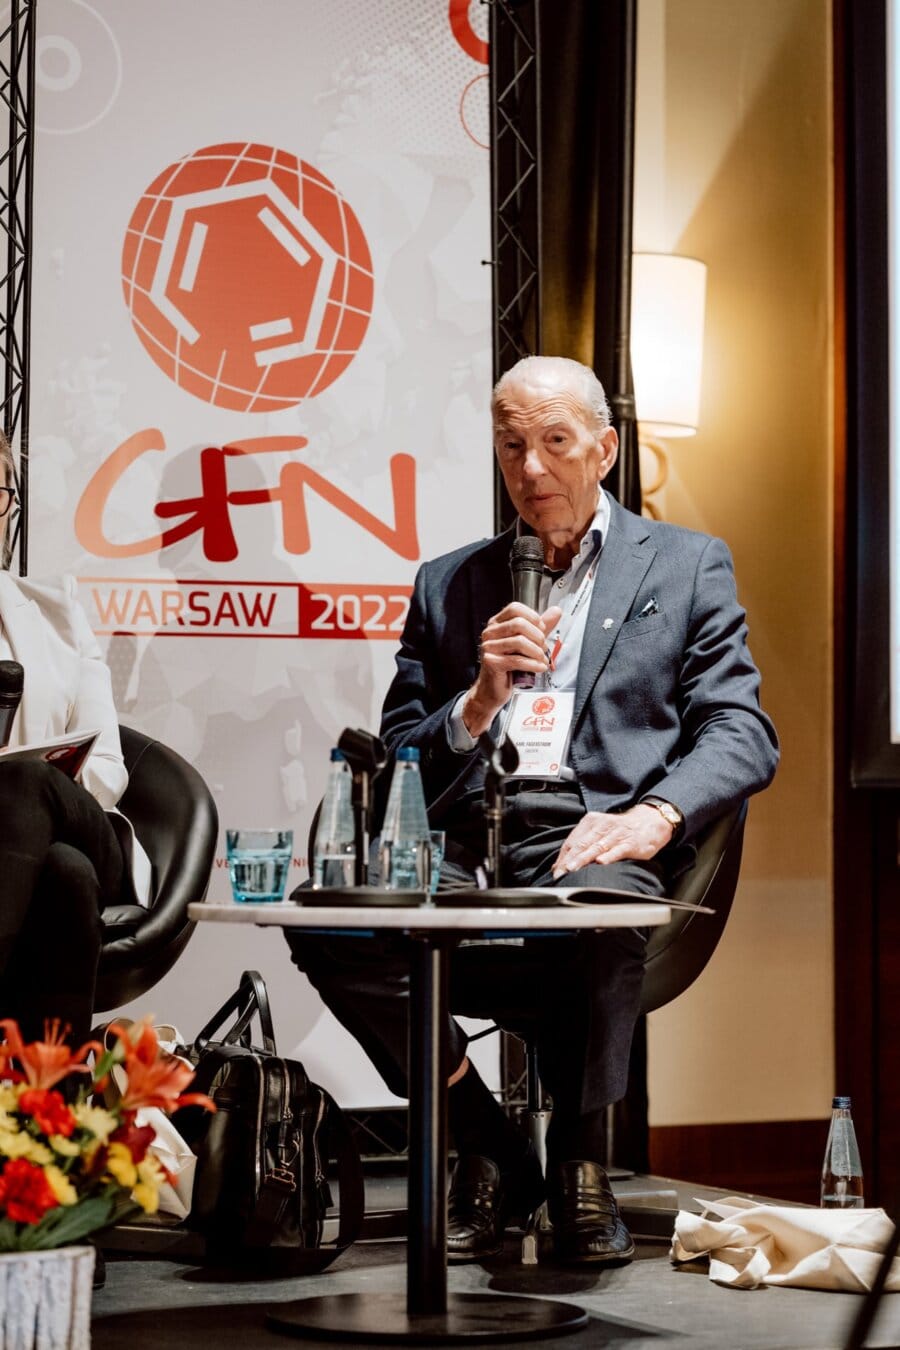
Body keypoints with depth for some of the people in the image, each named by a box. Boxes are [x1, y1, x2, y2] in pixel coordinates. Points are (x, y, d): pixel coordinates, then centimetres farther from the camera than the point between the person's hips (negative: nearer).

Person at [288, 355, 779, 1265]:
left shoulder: (688, 566, 16)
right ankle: (487, 1154, -6)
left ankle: (579, 1158, -9)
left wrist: (655, 813, -15)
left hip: (598, 845, -3)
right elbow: (398, 764, 16)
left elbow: (742, 734, 5)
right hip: (469, 858, 3)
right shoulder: (448, 585, 22)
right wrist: (478, 702, -5)